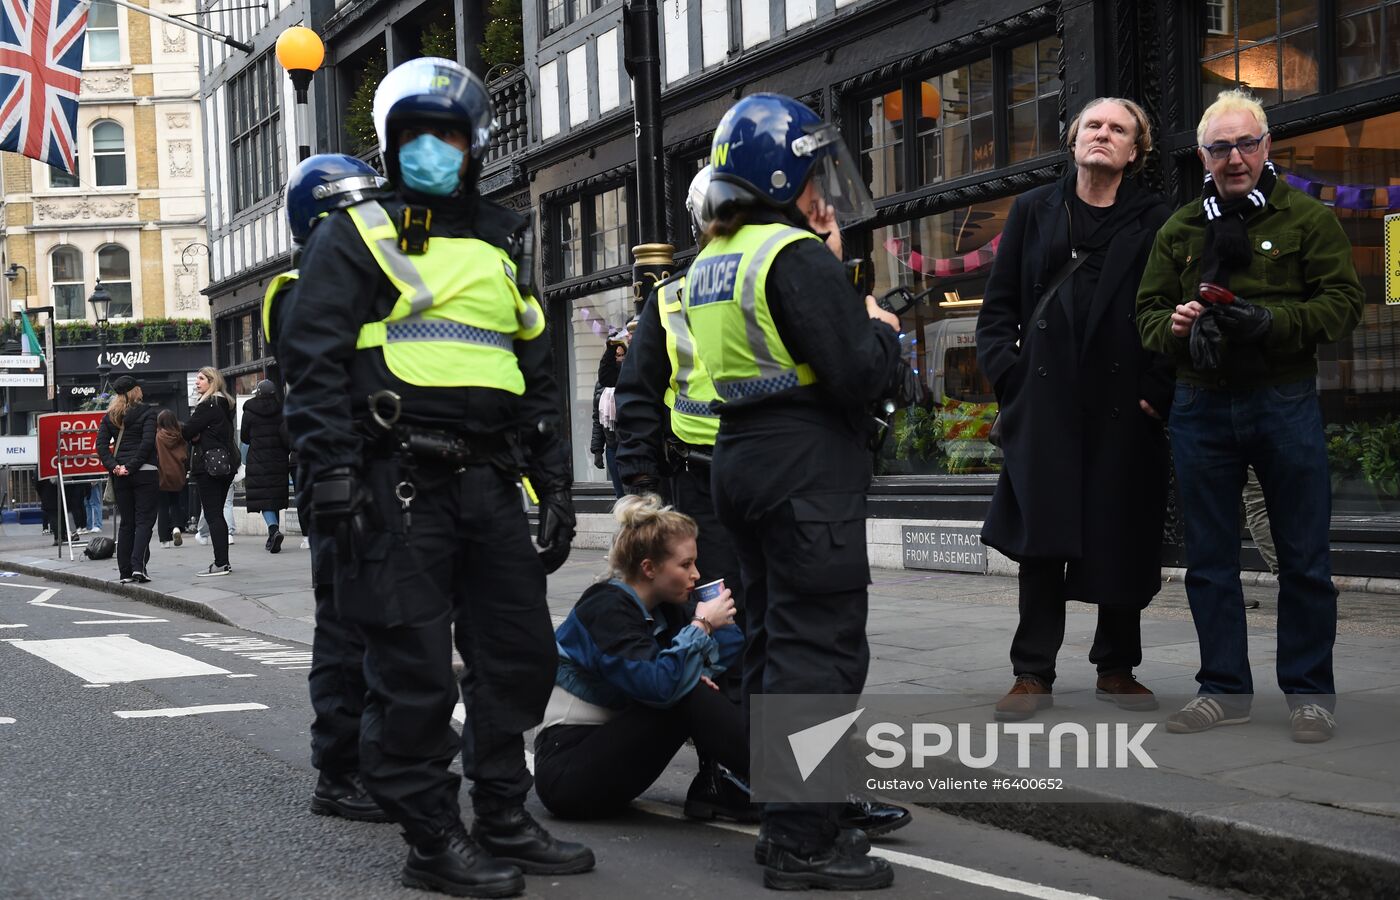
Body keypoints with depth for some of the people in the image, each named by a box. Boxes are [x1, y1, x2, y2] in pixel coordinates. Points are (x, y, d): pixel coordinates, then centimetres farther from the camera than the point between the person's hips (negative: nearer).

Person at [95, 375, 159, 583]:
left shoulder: (110, 416, 11)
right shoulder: (147, 412, -4)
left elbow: (101, 444, 1)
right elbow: (147, 442, -15)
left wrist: (113, 466, -5)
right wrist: (132, 466, -13)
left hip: (120, 475, 5)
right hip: (144, 472, -5)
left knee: (125, 522, 10)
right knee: (144, 520, -1)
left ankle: (125, 572, 8)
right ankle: (138, 566, -15)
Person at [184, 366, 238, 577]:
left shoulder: (208, 405, -13)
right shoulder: (225, 405, 15)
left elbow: (187, 431, -15)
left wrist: (195, 436, 7)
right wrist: (197, 436, 1)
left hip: (209, 464, -9)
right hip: (226, 463, 9)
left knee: (212, 514, -7)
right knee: (218, 514, 13)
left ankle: (220, 563, -10)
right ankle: (223, 562, 15)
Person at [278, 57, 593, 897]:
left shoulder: (503, 246, 19)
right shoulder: (359, 236, 2)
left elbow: (537, 375, 22)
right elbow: (314, 357, -6)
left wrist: (556, 486, 17)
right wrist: (333, 471, -17)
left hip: (491, 482, 6)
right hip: (400, 482, -6)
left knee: (519, 654, 10)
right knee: (414, 669, -3)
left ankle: (505, 820, 23)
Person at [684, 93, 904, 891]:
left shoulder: (711, 264, 14)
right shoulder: (799, 256, -14)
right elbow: (857, 375, -20)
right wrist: (882, 329, 1)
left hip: (742, 462, 10)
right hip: (809, 468, -9)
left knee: (775, 640, 17)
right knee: (820, 651, -6)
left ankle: (785, 815, 27)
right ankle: (803, 845, -3)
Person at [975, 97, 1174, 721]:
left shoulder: (1157, 221, 7)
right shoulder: (1033, 212, 12)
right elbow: (998, 304, 10)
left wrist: (1157, 389, -7)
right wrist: (1008, 376, -2)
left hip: (1124, 406, 0)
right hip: (1044, 405, 1)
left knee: (1124, 539, 6)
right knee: (1041, 539, -1)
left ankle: (1116, 666, 20)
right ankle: (1034, 673, 6)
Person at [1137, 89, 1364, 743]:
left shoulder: (1307, 219, 3)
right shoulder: (1179, 230, 13)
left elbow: (1343, 303, -4)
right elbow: (1147, 311, 15)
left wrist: (1272, 322, -19)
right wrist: (1175, 325, -9)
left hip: (1285, 402, -3)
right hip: (1200, 409, 3)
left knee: (1303, 558, 2)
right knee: (1209, 559, 8)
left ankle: (1309, 690, 14)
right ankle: (1224, 688, 18)